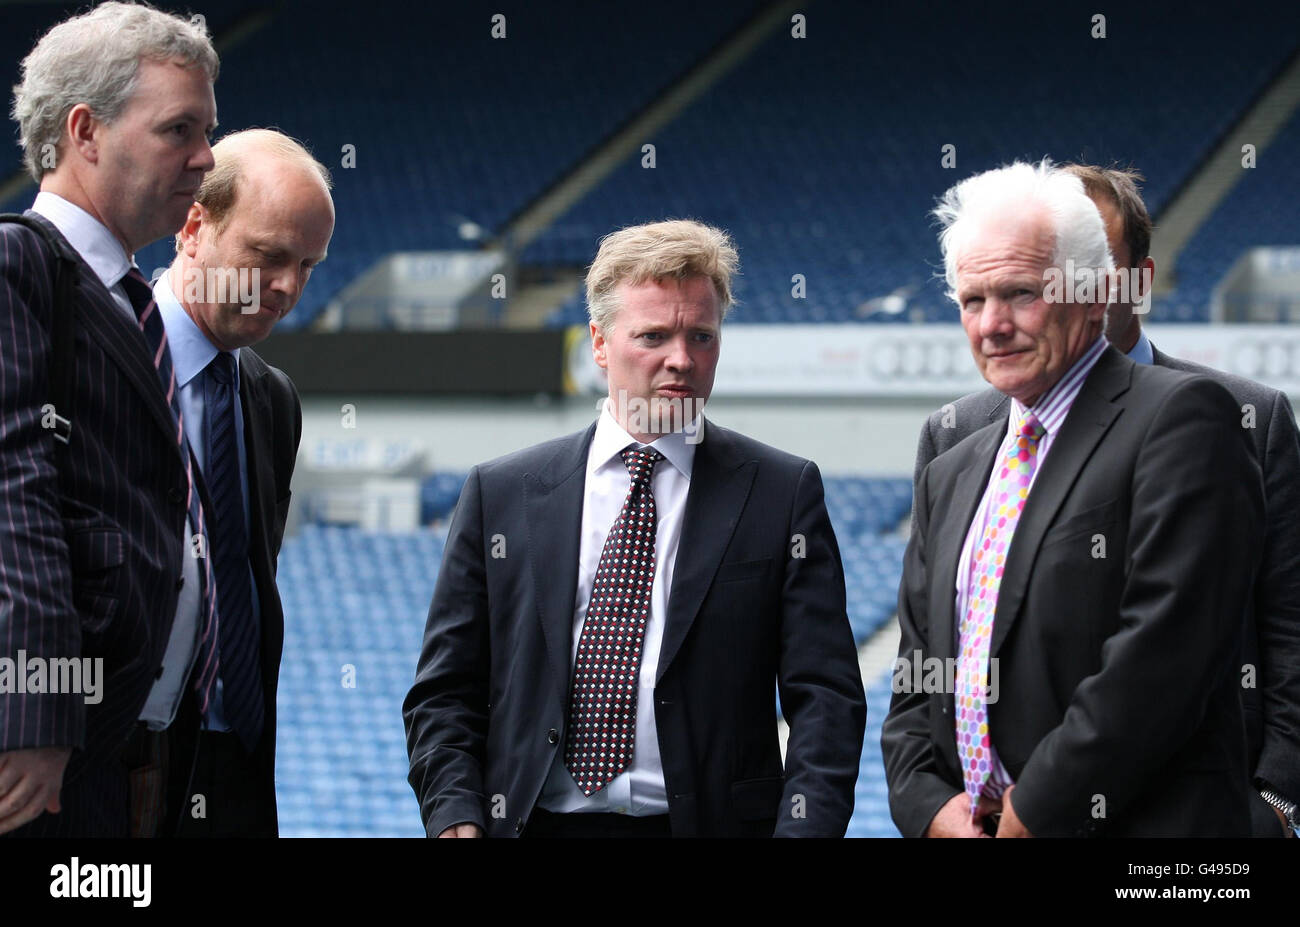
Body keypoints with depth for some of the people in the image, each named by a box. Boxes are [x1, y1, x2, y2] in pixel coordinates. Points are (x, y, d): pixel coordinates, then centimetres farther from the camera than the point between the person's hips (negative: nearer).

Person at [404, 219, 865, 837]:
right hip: (537, 824, 1)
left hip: (709, 823, -1)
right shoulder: (499, 494, 9)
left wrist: (805, 826, -17)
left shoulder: (785, 493, 4)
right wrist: (455, 814, -7)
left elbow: (825, 695, -2)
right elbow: (444, 693, 9)